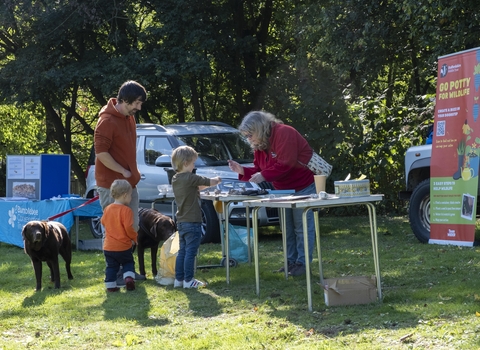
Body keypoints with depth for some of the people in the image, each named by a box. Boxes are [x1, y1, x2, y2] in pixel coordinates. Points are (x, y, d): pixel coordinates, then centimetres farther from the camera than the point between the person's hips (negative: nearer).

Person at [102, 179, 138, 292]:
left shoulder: (107, 209, 2)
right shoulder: (126, 210, -16)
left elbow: (103, 222, 15)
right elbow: (128, 228, -19)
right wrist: (134, 237, -2)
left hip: (108, 246, 4)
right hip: (123, 246, -4)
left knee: (111, 266, 13)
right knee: (128, 263, 15)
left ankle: (110, 286, 8)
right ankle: (129, 277, -6)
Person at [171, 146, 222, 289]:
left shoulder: (175, 179, 9)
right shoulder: (191, 178, -16)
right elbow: (209, 182, -7)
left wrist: (210, 182, 14)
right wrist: (217, 180, 14)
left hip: (181, 222, 8)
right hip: (192, 222, -8)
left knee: (182, 251, 14)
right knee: (190, 252, -3)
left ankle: (179, 279, 16)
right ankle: (188, 280, -1)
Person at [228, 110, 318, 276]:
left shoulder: (284, 133, -24)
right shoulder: (259, 145, 4)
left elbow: (285, 164, -30)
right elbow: (258, 170, 6)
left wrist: (264, 176, -29)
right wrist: (242, 170, -10)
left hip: (303, 188, -9)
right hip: (283, 190, 9)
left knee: (302, 227, -5)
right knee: (288, 228, 11)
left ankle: (302, 263, -2)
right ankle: (291, 261, 18)